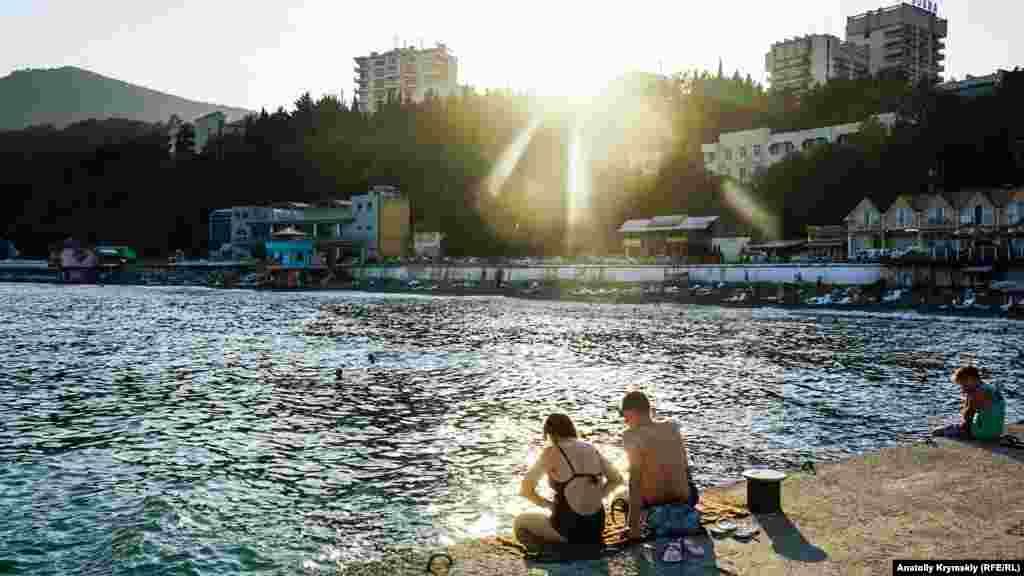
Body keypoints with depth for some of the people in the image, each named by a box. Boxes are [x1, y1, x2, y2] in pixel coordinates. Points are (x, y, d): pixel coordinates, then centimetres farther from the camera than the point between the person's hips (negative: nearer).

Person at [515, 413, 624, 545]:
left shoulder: (550, 453, -12)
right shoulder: (591, 449, 3)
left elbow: (525, 490, -11)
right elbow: (617, 479, 11)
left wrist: (549, 505, 5)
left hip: (568, 527, -5)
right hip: (595, 525, 5)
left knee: (520, 522, 23)